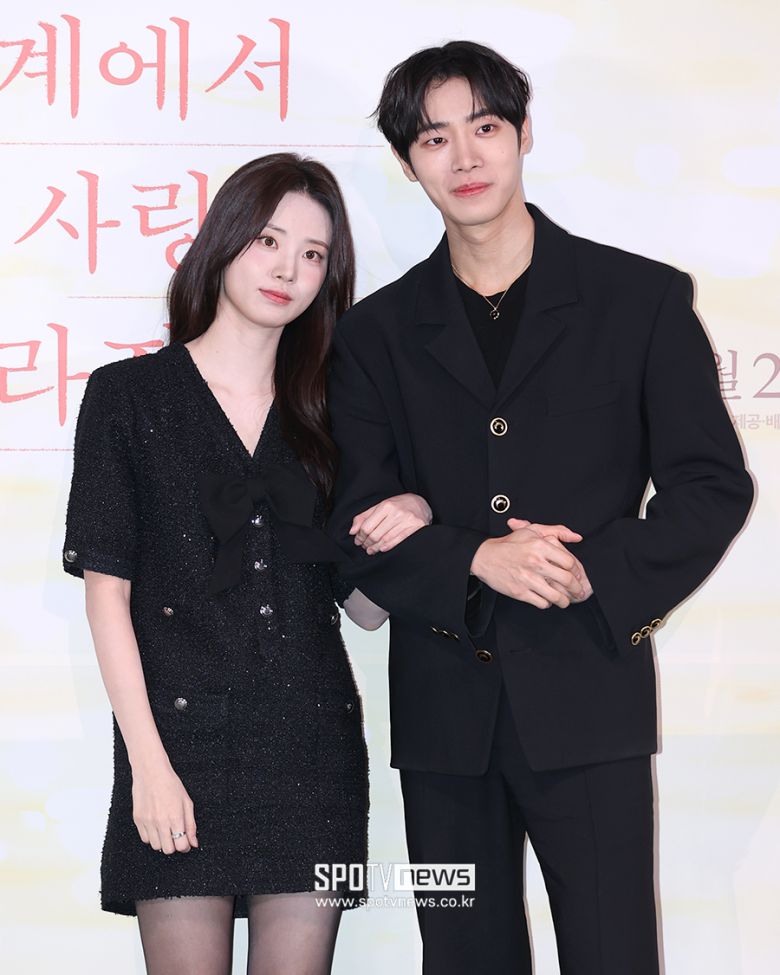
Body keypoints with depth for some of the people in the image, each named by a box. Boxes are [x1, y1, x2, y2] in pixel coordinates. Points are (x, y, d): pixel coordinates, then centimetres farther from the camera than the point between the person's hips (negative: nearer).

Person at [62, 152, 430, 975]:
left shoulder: (324, 414, 12)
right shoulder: (129, 396, 2)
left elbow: (362, 607, 11)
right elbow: (106, 590, -2)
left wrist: (403, 538, -10)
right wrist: (148, 761, -9)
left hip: (313, 746, 3)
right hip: (183, 734, -3)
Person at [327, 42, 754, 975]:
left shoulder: (641, 298, 3)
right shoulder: (377, 330, 9)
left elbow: (713, 485, 1)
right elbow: (356, 524, 3)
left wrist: (596, 575, -14)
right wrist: (474, 559, -15)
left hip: (587, 695, -2)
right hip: (444, 703, 3)